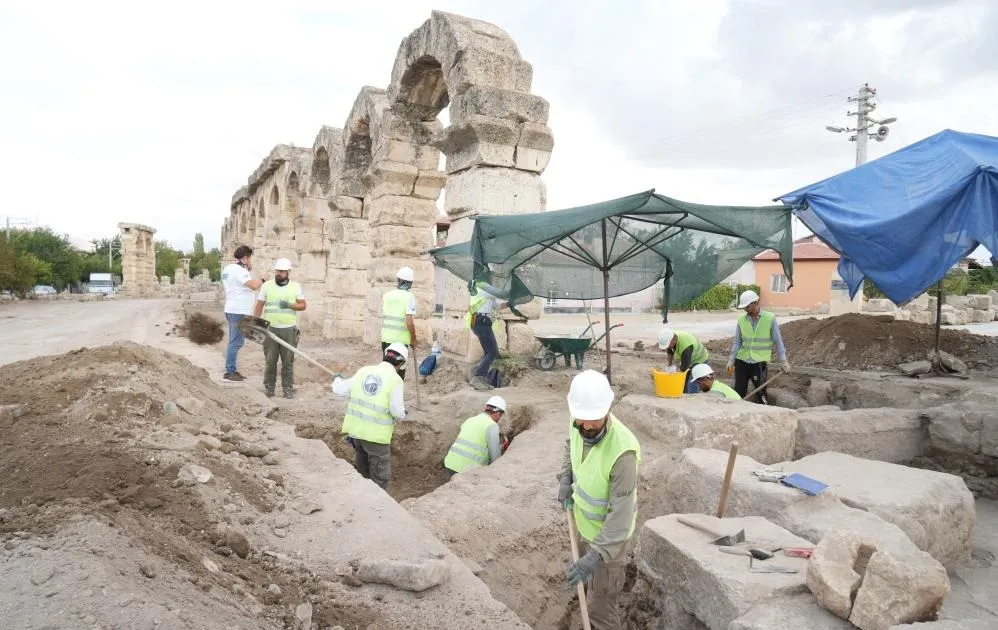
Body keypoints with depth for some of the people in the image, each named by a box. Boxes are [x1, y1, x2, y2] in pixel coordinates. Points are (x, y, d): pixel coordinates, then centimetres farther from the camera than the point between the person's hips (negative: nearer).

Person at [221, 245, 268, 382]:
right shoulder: (239, 270, -16)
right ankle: (230, 372, -4)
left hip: (232, 310, 11)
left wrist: (247, 270, 14)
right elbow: (254, 285, -25)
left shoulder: (228, 268, 15)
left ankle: (232, 370, 20)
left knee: (234, 342, 15)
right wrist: (262, 279, -6)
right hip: (239, 311, -11)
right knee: (236, 342, -7)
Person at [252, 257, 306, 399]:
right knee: (270, 360, 3)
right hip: (270, 328, 0)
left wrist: (290, 305, -12)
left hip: (289, 329, 0)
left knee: (288, 361, 2)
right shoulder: (267, 285, 5)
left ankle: (288, 388, 10)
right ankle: (269, 387, 13)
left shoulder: (295, 287, 7)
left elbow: (303, 305, 6)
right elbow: (259, 306, 5)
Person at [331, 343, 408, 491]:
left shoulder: (363, 371, 3)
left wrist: (337, 380, 31)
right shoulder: (395, 380, -12)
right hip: (376, 434, -6)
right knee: (380, 475, 9)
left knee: (361, 469, 27)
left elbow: (339, 390, 9)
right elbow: (397, 412, -16)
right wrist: (402, 415, 7)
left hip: (355, 429, 6)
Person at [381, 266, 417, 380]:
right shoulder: (409, 297, -12)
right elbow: (409, 323, -16)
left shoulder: (386, 295, 5)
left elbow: (383, 317, 9)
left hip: (386, 337, 5)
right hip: (400, 340, -5)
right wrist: (413, 339, -4)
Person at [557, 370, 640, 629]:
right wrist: (565, 480, -5)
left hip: (609, 531, -7)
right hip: (586, 521, 7)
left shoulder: (622, 451, -38)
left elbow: (622, 513, -35)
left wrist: (594, 557, -39)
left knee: (599, 604, 6)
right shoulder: (579, 426, -17)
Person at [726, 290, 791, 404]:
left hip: (759, 363, -3)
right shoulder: (741, 319, 2)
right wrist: (731, 360, 0)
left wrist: (784, 361, -8)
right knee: (739, 391, 7)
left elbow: (778, 342, -3)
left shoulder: (770, 319, -5)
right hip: (741, 361, 3)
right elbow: (737, 342, 6)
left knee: (761, 393, 2)